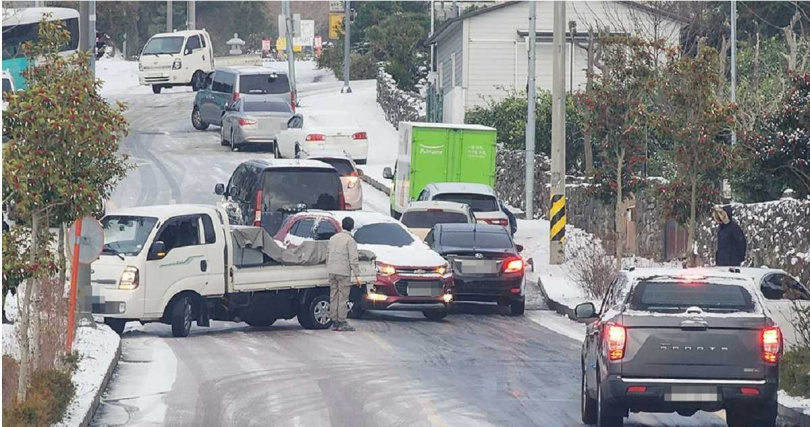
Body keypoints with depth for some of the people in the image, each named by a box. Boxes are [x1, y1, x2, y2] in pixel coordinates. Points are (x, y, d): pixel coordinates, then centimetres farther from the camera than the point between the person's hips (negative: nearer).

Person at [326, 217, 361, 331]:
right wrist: (357, 275, -11)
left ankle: (334, 322, 9)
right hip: (344, 272, -6)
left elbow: (328, 255, 17)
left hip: (332, 272, 6)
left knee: (333, 297, 8)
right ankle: (342, 323, -5)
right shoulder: (350, 240, -8)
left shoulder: (333, 238, 14)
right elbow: (353, 259, -12)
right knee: (343, 297, -4)